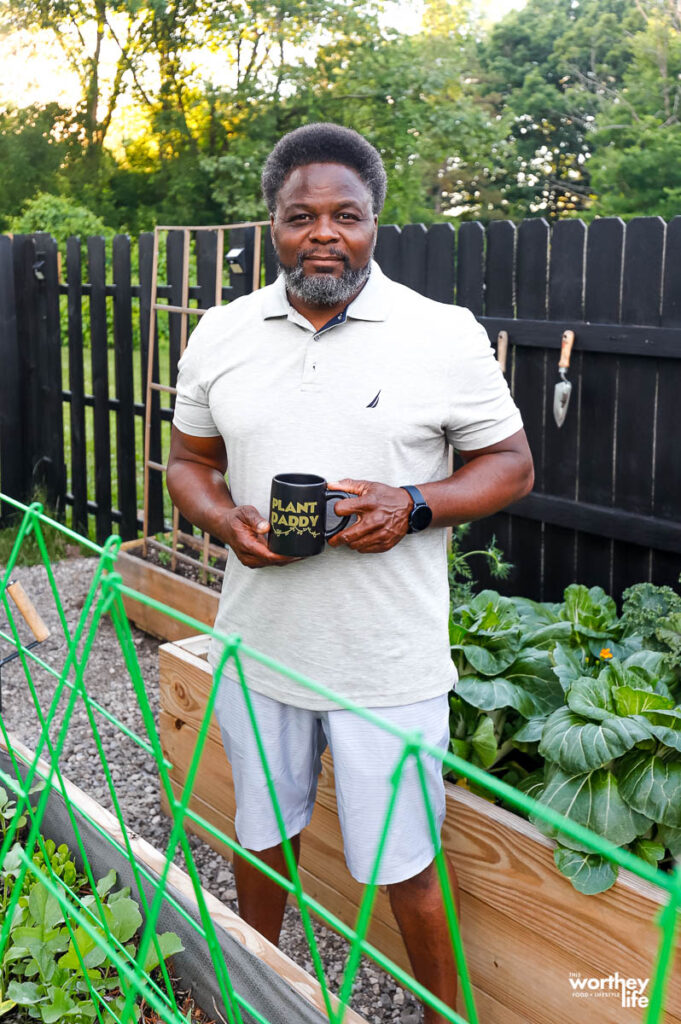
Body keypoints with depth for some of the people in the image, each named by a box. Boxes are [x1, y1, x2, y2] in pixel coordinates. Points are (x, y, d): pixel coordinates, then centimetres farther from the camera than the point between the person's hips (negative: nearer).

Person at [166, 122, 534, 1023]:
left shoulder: (445, 334, -8)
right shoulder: (221, 334, 2)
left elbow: (511, 466, -1)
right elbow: (189, 462, 12)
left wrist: (412, 506, -19)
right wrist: (225, 520, -11)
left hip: (389, 662, -3)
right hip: (257, 642, 4)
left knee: (405, 867, 8)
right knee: (262, 834, 23)